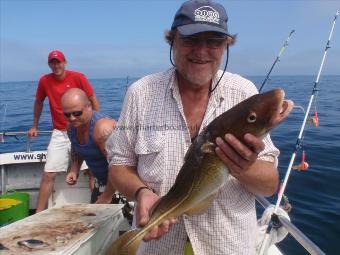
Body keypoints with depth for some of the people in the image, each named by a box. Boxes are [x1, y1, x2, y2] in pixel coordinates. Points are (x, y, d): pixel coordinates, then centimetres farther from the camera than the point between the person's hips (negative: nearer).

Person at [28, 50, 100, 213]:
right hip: (59, 134, 2)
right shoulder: (44, 81, 2)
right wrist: (35, 126, 23)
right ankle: (39, 214, 9)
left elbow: (93, 100, -1)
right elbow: (38, 103, 18)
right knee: (48, 174, -1)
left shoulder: (78, 77, -7)